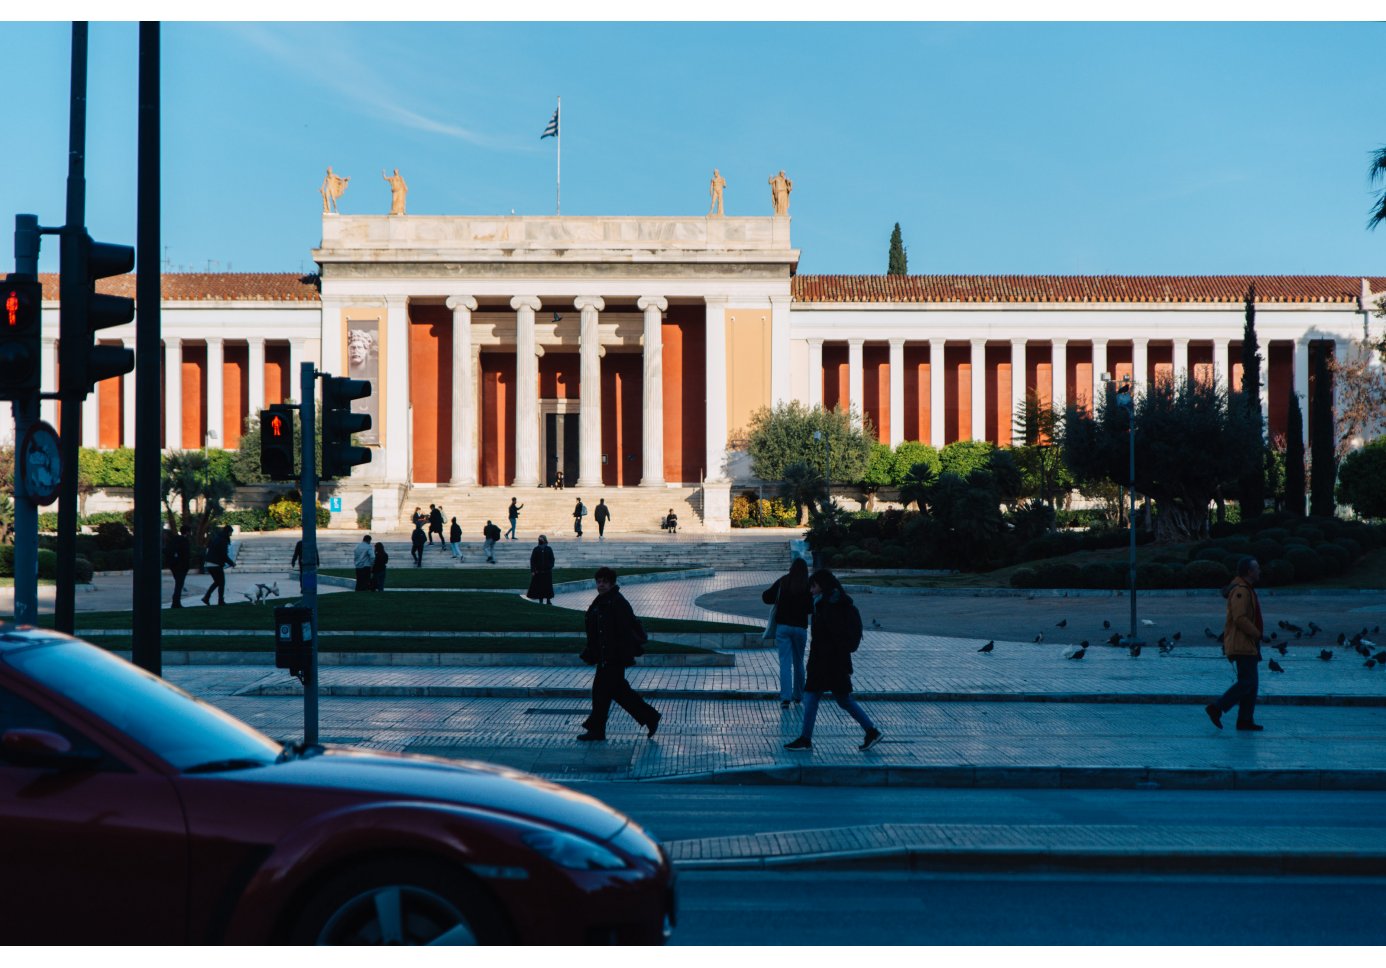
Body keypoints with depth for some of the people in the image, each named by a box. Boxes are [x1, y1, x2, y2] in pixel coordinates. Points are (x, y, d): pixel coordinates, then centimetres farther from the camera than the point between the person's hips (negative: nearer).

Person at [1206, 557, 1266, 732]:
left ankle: (1245, 721, 8)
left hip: (1248, 645, 11)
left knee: (1251, 684, 8)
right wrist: (1257, 634, -15)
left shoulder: (1246, 590, 19)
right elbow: (1239, 618, -24)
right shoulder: (1240, 591, -15)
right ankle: (1216, 709, -16)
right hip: (1242, 645, -11)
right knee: (1247, 682, -15)